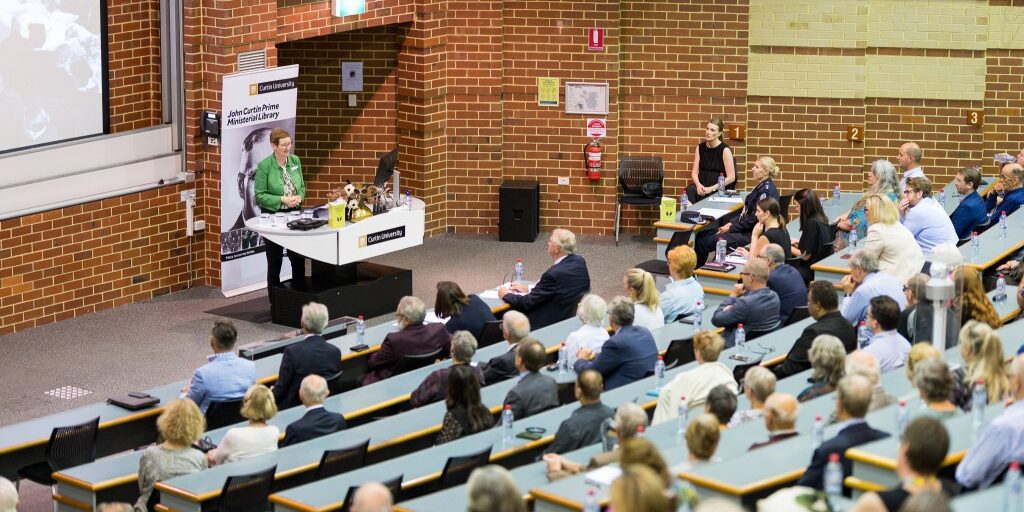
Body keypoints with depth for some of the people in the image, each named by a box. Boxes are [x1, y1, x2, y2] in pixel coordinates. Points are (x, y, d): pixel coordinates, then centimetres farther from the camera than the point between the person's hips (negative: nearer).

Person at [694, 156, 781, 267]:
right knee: (701, 235, 4)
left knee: (703, 242, -16)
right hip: (746, 229, 10)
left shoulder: (767, 189, -18)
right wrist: (731, 223, 6)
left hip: (752, 234, -10)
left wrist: (731, 228, -12)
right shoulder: (760, 186, 13)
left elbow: (754, 219, -20)